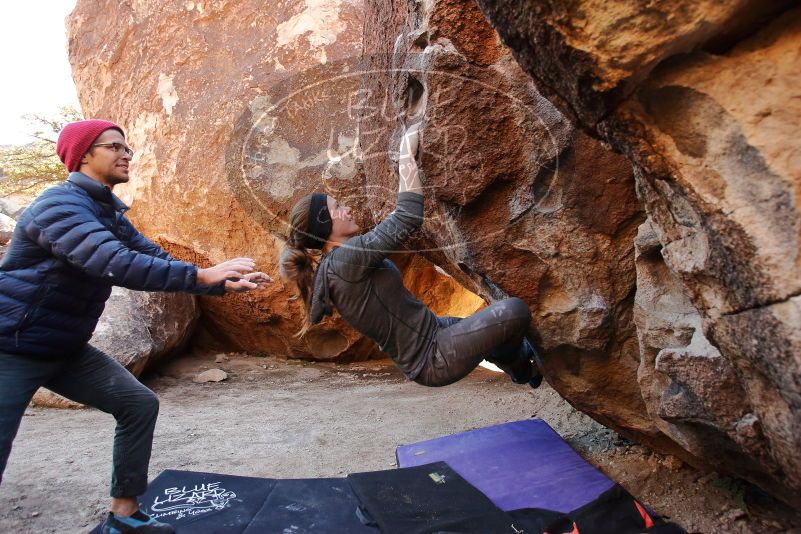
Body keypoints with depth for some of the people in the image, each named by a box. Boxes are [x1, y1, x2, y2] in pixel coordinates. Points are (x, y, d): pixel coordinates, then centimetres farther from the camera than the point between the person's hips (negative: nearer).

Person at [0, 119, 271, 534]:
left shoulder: (109, 212, 8)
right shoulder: (61, 204, -21)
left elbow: (156, 257, 4)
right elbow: (115, 264, -36)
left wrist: (225, 285, -6)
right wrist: (203, 275, -38)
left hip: (67, 349, 9)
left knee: (139, 404, 2)